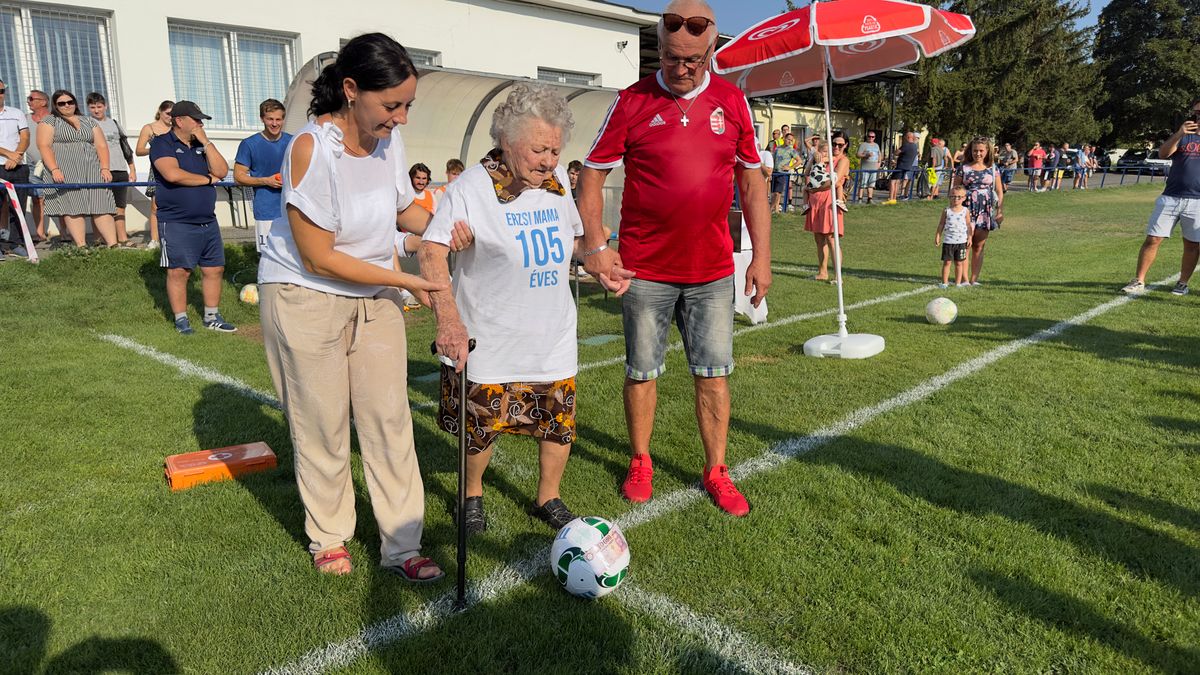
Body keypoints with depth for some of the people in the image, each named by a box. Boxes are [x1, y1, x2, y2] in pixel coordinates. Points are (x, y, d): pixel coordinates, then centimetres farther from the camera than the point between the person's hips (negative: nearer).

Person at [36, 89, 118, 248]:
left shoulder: (89, 122, 20)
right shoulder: (49, 122, 9)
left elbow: (101, 146, 13)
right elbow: (44, 146, -3)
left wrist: (105, 168, -2)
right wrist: (54, 169, -17)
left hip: (92, 171, 3)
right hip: (63, 173, -3)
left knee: (102, 207, -9)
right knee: (72, 209, -11)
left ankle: (113, 245, -16)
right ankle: (81, 247, -16)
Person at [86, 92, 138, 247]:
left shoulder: (114, 123, 17)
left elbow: (125, 146, 20)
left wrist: (132, 169, 16)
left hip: (121, 171, 5)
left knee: (120, 207, 4)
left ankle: (123, 239, 6)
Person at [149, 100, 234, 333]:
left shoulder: (202, 145, 17)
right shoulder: (162, 144, -2)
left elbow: (222, 171, 3)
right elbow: (172, 174, -19)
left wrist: (206, 142, -3)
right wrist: (207, 179, -7)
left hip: (208, 221, 6)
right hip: (177, 223, -6)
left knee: (214, 269, 7)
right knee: (178, 271, -3)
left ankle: (212, 317, 18)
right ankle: (181, 320, 7)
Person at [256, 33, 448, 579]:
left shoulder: (389, 137, -5)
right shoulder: (311, 147, -23)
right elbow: (319, 257, -21)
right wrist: (405, 280, -18)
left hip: (374, 295, 5)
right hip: (307, 295, -5)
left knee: (390, 418, 3)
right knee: (323, 424, 6)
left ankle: (401, 546, 15)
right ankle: (327, 538, 29)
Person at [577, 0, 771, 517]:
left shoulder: (732, 102, 4)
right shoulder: (632, 102, -3)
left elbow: (751, 182, 9)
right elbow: (591, 176, -1)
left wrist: (761, 256, 4)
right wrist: (595, 248, -12)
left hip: (713, 271, 2)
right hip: (645, 271, -2)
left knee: (714, 373, 7)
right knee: (642, 371, 9)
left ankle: (715, 471, 22)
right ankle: (640, 463, 28)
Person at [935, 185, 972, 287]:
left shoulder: (965, 211, 2)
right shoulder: (946, 210, 0)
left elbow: (968, 225, 7)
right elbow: (941, 224, 6)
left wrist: (969, 238, 4)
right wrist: (938, 236, 1)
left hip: (961, 241, 1)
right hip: (948, 241, 0)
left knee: (959, 263, 6)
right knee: (947, 262, 1)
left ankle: (958, 282, 14)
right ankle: (944, 282, 8)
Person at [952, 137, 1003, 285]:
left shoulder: (992, 168, 9)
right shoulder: (963, 168, 3)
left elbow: (999, 192, 9)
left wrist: (1000, 211, 2)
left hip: (985, 210, 2)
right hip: (966, 209, -2)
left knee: (979, 246, 5)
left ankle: (974, 279, 10)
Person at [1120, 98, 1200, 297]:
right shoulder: (1182, 135, 12)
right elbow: (1163, 154, -7)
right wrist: (1179, 134, -22)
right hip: (1170, 198, 1)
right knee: (1153, 239, -4)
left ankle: (1182, 283, 15)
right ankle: (1139, 282, 1)